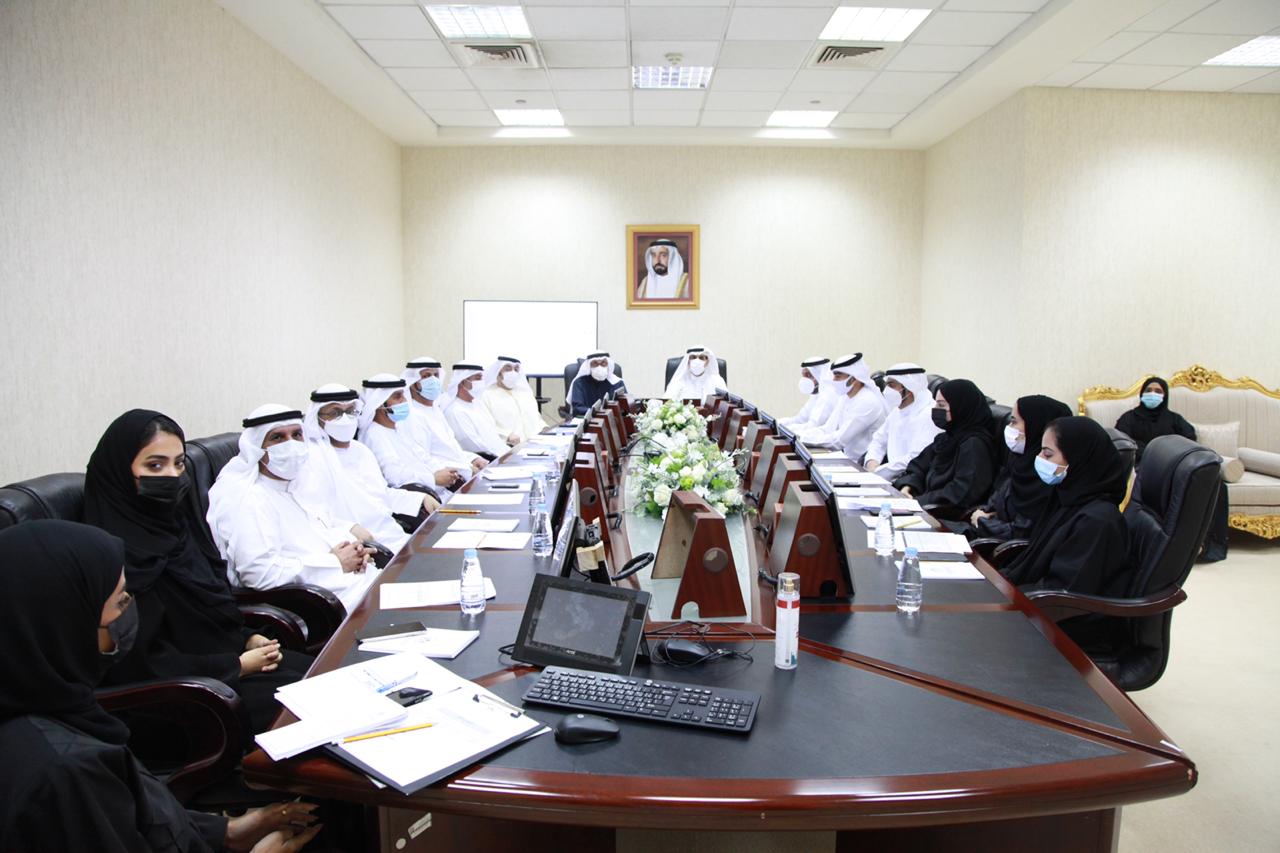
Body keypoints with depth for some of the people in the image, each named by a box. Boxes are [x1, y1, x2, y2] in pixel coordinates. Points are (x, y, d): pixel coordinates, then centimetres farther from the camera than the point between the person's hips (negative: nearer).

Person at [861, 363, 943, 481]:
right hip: (894, 477, 8)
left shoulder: (929, 415, -16)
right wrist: (872, 462, -1)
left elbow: (916, 460, -25)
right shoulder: (897, 410, 14)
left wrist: (877, 471, -21)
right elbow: (879, 440, 21)